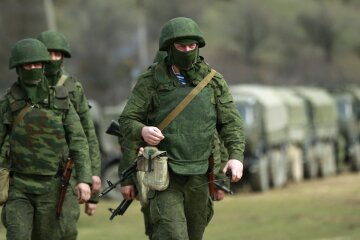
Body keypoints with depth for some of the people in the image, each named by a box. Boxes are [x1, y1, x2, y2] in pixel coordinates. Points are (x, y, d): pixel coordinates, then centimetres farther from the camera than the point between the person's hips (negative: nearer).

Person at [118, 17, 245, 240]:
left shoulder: (214, 81, 6)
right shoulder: (151, 81, -1)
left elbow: (231, 122, 7)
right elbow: (127, 121, 1)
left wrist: (236, 156, -9)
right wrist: (142, 131, -21)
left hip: (199, 177, 4)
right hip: (164, 177, -4)